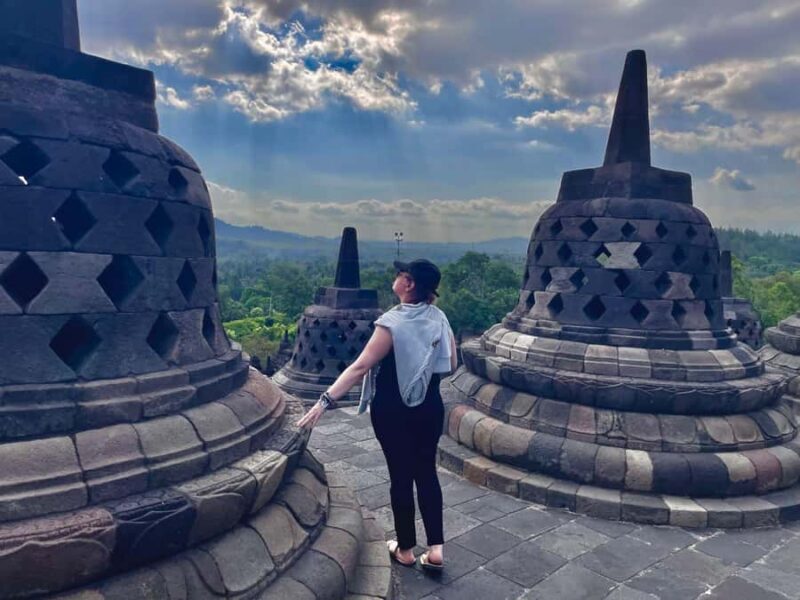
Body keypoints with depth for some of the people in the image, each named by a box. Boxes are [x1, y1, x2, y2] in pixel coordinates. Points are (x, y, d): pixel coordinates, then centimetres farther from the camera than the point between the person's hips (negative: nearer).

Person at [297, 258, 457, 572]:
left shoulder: (393, 322, -20)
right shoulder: (439, 317, -3)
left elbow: (360, 367, -25)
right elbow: (450, 365, 4)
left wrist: (325, 400, -26)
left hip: (393, 411, -5)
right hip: (430, 408, 5)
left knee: (401, 476, 9)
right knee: (427, 472, 15)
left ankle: (405, 549, 25)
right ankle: (436, 548, 16)